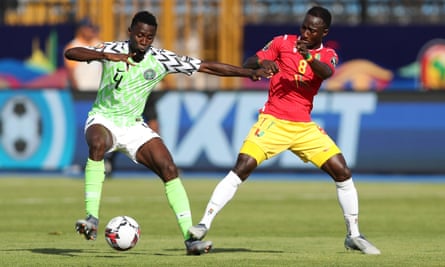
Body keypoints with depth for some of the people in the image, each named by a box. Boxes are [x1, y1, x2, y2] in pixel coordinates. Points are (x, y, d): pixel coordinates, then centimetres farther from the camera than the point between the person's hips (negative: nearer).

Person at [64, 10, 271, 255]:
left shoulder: (161, 60, -7)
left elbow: (207, 67, -6)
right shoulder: (113, 50, -13)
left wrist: (248, 72, -13)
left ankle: (189, 238, -10)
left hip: (133, 125, 3)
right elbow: (70, 53, -26)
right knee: (97, 144, -38)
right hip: (103, 119, -3)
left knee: (169, 169, -14)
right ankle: (92, 219, -37)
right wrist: (105, 55, -42)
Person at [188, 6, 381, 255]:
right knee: (242, 168, -20)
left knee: (343, 172, -4)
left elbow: (326, 73, -21)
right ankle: (204, 225, -17)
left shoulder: (328, 55, 3)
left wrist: (308, 57, -41)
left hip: (304, 127, 3)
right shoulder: (283, 43, 0)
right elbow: (247, 64, -2)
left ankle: (354, 235, 12)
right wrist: (262, 63, -25)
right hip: (273, 121, -2)